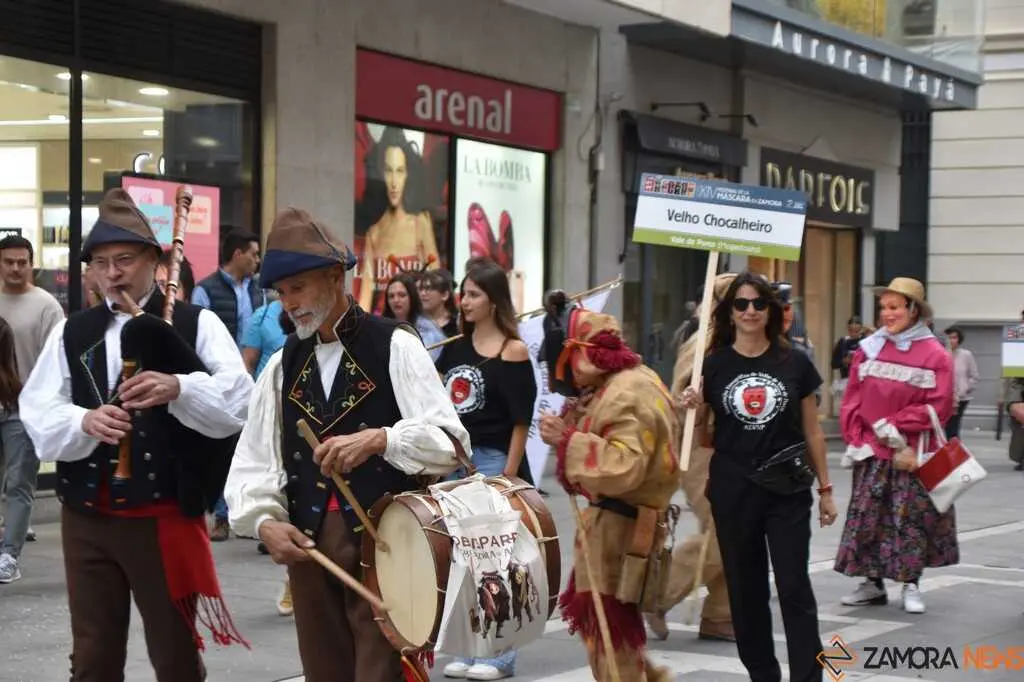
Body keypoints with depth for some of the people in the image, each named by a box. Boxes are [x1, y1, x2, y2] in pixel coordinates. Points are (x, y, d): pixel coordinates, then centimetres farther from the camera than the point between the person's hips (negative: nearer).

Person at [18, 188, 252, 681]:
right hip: (86, 518, 3)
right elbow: (38, 415, 1)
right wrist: (84, 421, -20)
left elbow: (238, 400, -13)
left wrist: (178, 388, -31)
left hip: (166, 517, -3)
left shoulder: (196, 325, -1)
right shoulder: (70, 333, 9)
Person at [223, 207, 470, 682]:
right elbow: (255, 459, 6)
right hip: (308, 545, 5)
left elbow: (450, 443, -12)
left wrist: (378, 439, -28)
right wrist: (264, 520, -12)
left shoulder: (395, 345, -2)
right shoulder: (282, 364, 11)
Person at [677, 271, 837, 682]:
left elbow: (812, 430, 7)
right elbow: (701, 435, 7)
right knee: (746, 590, 10)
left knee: (795, 589, -5)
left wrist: (825, 488, 8)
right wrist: (692, 410, -14)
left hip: (788, 491, -1)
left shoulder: (794, 363, 0)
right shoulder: (714, 365, 1)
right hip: (732, 491, 1)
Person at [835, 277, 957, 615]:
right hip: (872, 454, 3)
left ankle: (911, 586, 15)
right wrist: (856, 441, -8)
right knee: (866, 518, 6)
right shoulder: (869, 349, 4)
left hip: (913, 456, -3)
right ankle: (872, 583, 17)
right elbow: (852, 401, 3)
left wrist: (893, 425, -15)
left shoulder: (935, 355, -5)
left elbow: (938, 407, -12)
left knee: (912, 519, 3)